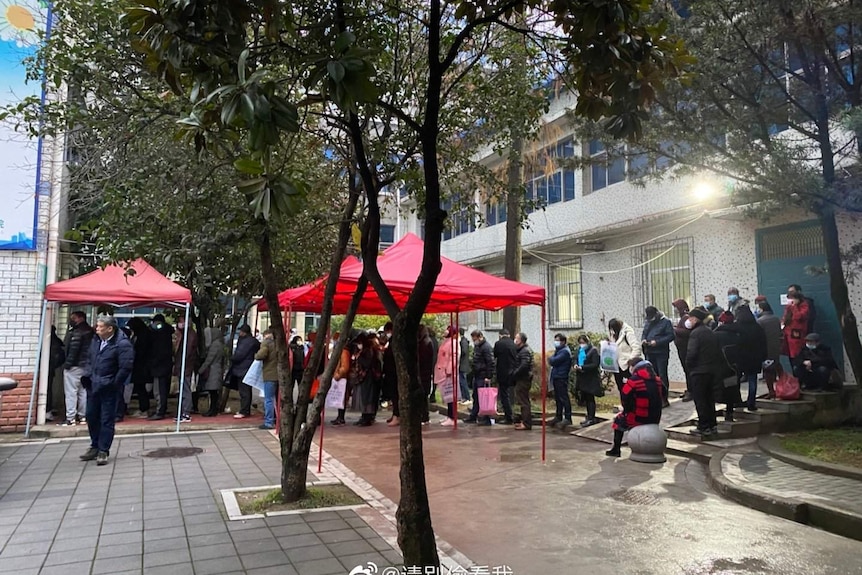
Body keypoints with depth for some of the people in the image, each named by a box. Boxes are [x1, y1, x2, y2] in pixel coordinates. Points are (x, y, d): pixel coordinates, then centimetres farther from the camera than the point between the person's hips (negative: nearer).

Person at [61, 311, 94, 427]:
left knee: (71, 392, -6)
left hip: (74, 365, -9)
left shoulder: (77, 332, -14)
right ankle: (82, 416, 18)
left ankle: (70, 418, -5)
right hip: (85, 365, 9)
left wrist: (67, 364, -15)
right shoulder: (89, 331, 12)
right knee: (83, 391, 13)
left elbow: (73, 350, -19)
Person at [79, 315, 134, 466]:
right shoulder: (95, 341, 7)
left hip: (109, 389, -8)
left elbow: (125, 368, -20)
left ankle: (103, 451, 11)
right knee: (91, 416, 17)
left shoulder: (122, 344, -19)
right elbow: (90, 361, 19)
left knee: (107, 420, 0)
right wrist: (88, 376, 6)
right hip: (93, 386, 8)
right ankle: (95, 447, 33)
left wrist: (114, 384, -14)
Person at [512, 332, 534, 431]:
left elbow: (524, 366, -25)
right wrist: (514, 373, 9)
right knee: (523, 401, 16)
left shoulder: (525, 351, -15)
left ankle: (526, 423, -4)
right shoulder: (522, 350, 17)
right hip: (522, 379, 11)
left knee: (524, 402, -7)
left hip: (523, 379, -11)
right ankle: (524, 421, 25)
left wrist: (515, 373, -17)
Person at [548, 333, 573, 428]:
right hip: (556, 377, 10)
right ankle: (559, 416, 24)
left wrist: (550, 357, -3)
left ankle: (568, 418, -2)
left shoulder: (564, 351, -15)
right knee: (558, 398, 15)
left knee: (564, 398, -6)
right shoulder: (559, 350, 18)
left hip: (561, 378, -10)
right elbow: (553, 361, 17)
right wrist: (552, 358, -2)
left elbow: (553, 361, -21)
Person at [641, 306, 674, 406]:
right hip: (650, 353, 6)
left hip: (661, 353, -6)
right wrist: (643, 340, -2)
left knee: (662, 376, -2)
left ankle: (664, 399, 5)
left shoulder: (665, 322, -7)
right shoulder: (648, 322, 13)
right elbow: (644, 334, 21)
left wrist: (657, 342, -20)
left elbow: (670, 336, -13)